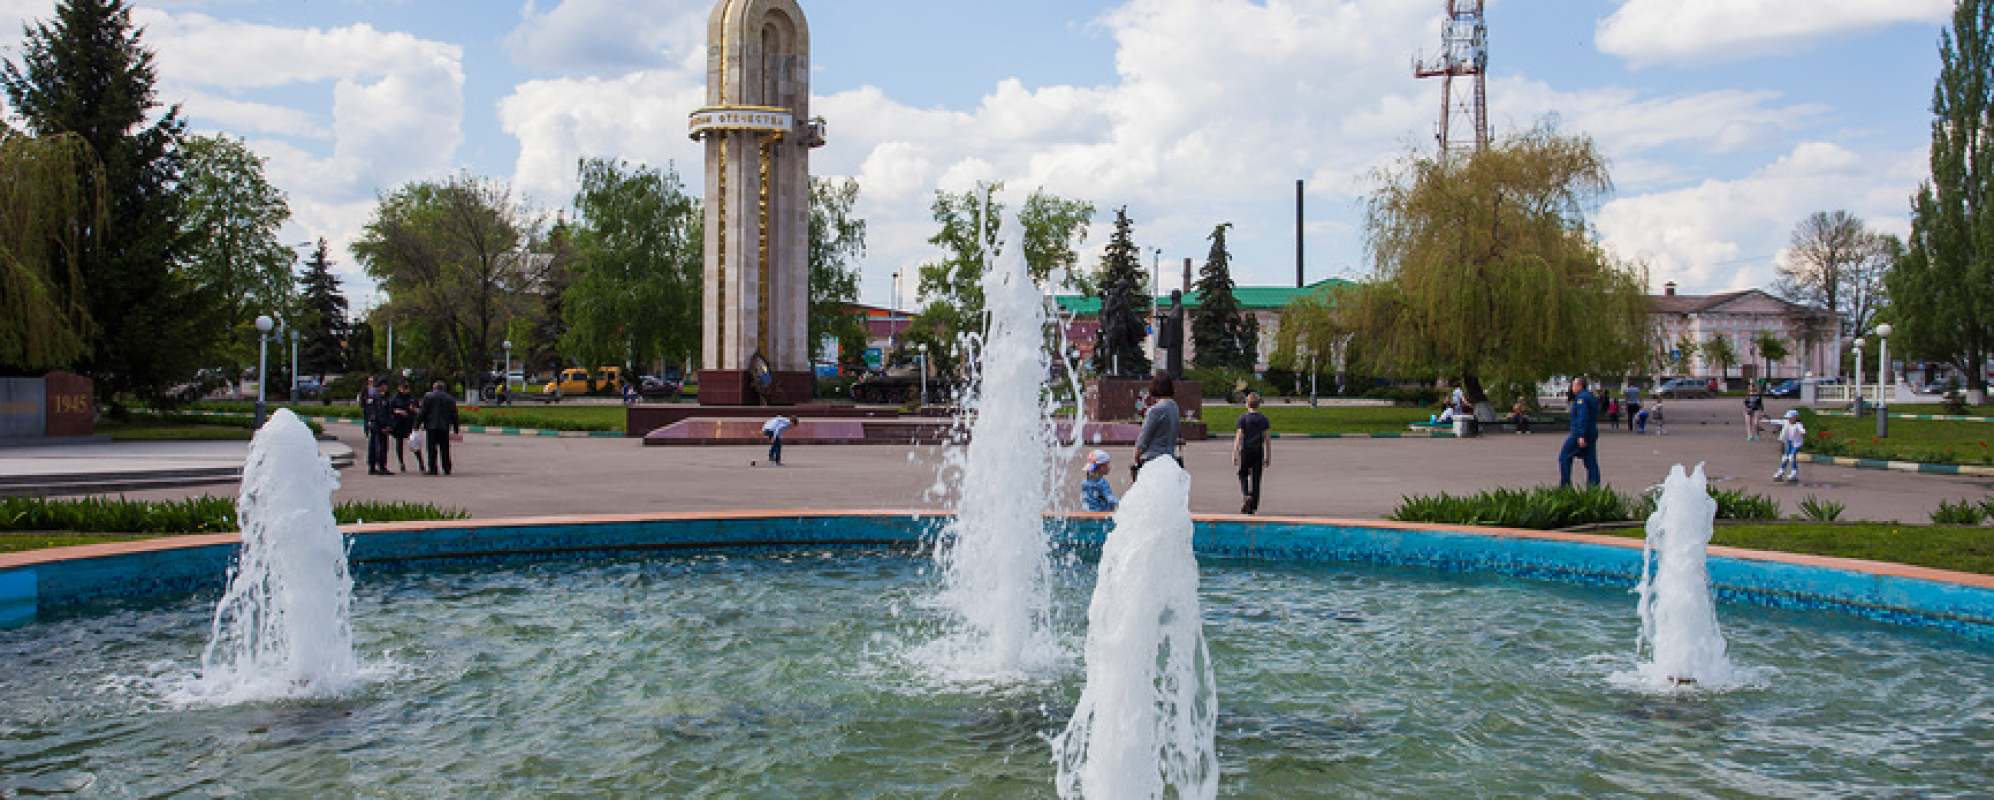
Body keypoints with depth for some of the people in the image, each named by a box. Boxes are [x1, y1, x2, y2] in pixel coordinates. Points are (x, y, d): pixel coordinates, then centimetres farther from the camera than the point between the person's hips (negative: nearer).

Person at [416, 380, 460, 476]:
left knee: (432, 449, 0)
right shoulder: (450, 399, 8)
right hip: (445, 427, 3)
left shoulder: (428, 397, -1)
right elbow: (454, 415, 9)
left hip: (431, 427, -3)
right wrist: (455, 429, 13)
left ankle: (432, 469, -4)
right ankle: (446, 469, 6)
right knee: (445, 449, 7)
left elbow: (422, 412, -5)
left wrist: (417, 424, 1)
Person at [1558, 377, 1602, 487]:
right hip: (1592, 434, 9)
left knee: (1564, 457, 0)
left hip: (1579, 434, -9)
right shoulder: (1592, 397, 18)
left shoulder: (1581, 398, -13)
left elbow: (1583, 417, -23)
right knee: (1591, 462, 6)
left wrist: (1581, 436, -26)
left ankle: (1565, 485, -1)